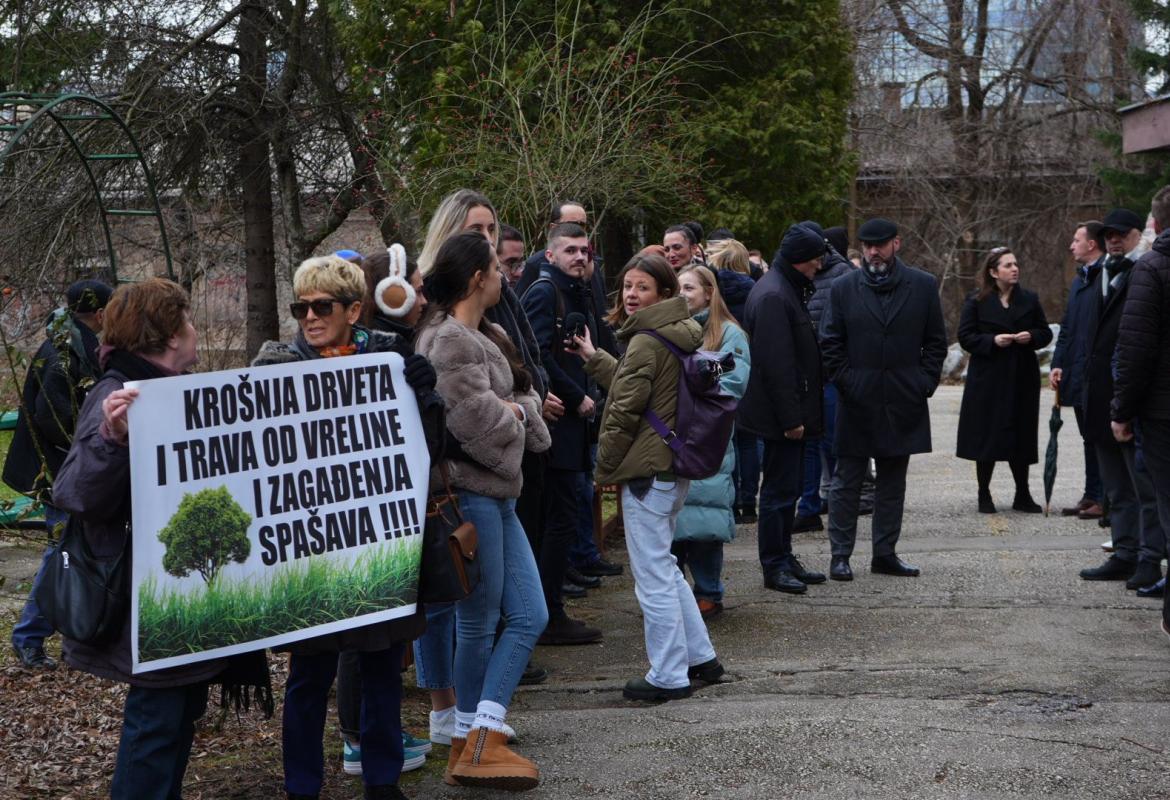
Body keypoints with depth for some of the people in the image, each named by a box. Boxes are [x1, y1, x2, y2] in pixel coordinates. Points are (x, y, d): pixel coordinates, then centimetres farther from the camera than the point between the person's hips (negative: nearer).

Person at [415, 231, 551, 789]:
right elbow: (475, 419, -24)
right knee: (479, 624, 0)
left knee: (529, 617, 8)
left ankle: (478, 740, 9)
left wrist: (516, 409, -7)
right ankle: (476, 746, 12)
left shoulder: (484, 336, 17)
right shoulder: (451, 340, -16)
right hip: (469, 492, -10)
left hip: (497, 494, 10)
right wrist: (514, 416, -4)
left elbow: (525, 398, 15)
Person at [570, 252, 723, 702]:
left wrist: (605, 467, -5)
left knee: (652, 573, -2)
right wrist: (593, 358, 27)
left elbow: (624, 411, -15)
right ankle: (700, 657, 26)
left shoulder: (646, 343, -16)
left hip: (646, 468, -10)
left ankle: (669, 676, 4)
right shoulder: (681, 336, 13)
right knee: (664, 567, 21)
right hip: (675, 466, 10)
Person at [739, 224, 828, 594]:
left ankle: (783, 559, 25)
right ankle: (775, 567, 6)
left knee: (789, 486, 16)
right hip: (781, 414, -10)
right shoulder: (772, 296, -20)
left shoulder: (788, 290, 13)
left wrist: (797, 414, 18)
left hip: (791, 412, 10)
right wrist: (790, 418, -22)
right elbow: (775, 364, -23)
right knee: (779, 490, -2)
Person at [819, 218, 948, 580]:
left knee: (893, 481, 10)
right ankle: (840, 555, 8)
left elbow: (936, 341, 8)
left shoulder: (923, 285, 4)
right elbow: (830, 343, 4)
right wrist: (845, 382, -6)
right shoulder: (844, 288, 1)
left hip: (903, 401, 2)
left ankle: (885, 553, 18)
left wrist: (925, 383, -2)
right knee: (847, 481, 1)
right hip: (857, 401, -2)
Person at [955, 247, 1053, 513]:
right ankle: (984, 494, 10)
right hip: (988, 380, -3)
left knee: (1021, 437, 5)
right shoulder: (976, 301, 0)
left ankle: (1023, 495, 14)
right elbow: (965, 337, -3)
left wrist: (1031, 337, -10)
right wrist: (993, 341, -18)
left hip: (1022, 379, 3)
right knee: (987, 436, -1)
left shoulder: (1029, 299, 8)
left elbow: (1045, 332, 12)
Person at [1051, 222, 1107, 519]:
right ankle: (1092, 497, 19)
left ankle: (1104, 499, 2)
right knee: (1089, 437, 13)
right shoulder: (1079, 280, 17)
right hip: (1078, 373, 9)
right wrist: (1058, 364, 10)